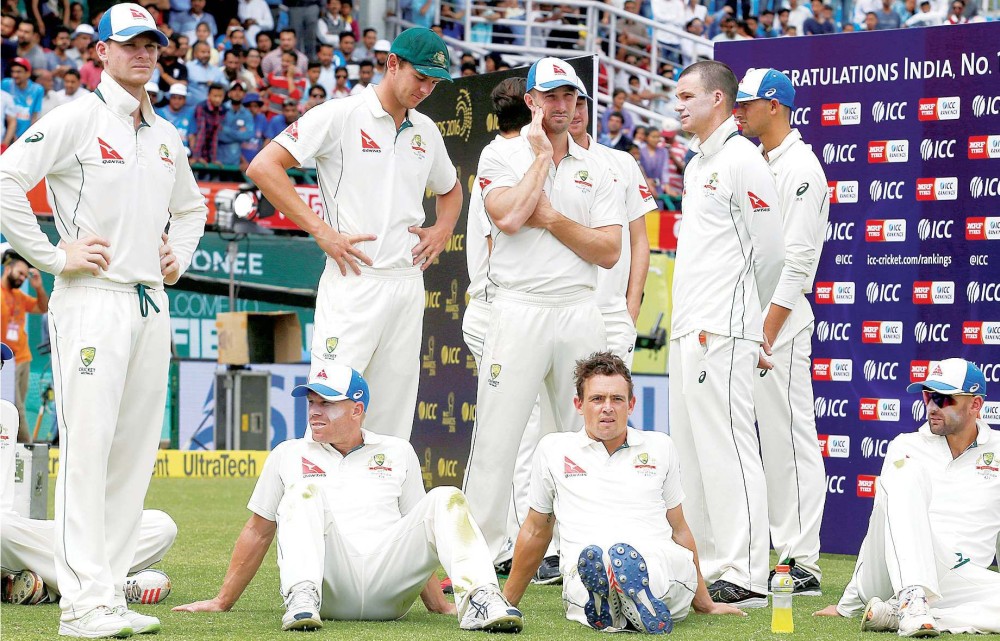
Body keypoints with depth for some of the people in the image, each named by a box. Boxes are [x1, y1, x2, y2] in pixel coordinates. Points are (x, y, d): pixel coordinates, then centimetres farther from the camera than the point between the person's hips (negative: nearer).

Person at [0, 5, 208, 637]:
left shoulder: (165, 135, 18)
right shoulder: (76, 119, -5)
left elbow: (191, 206, 35)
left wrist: (179, 255, 18)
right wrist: (53, 256, -14)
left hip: (151, 304, 8)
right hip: (93, 300, -7)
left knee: (136, 450, 6)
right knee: (87, 446, -12)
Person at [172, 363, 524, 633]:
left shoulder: (397, 453, 24)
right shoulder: (288, 455, 23)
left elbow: (417, 535, 25)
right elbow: (258, 532, 24)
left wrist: (438, 605, 17)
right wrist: (222, 602, 19)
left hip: (388, 591, 1)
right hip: (327, 589, -1)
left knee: (445, 500, -18)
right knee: (305, 491, -24)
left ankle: (478, 599, -40)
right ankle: (301, 600, -47)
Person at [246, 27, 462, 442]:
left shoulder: (425, 130, 15)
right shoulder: (340, 115, -5)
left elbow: (451, 190, 34)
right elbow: (264, 167, -11)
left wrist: (441, 231, 13)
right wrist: (321, 231, -14)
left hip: (408, 283, 6)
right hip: (354, 280, -6)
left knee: (392, 425, 6)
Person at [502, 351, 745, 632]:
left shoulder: (660, 447, 23)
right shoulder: (553, 449, 19)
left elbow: (678, 528, 30)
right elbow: (536, 530, 29)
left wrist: (704, 604, 33)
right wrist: (507, 602, 30)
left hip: (665, 565, 1)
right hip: (583, 576, 0)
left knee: (624, 554, -40)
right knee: (592, 556, -41)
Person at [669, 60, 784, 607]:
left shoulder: (742, 161, -9)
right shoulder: (698, 165, 20)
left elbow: (769, 250, -9)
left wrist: (737, 314, 3)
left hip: (722, 333, -10)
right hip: (690, 330, 10)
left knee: (727, 448, -12)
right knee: (692, 452, 11)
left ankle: (747, 577, -12)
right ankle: (709, 567, 17)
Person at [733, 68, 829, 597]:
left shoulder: (800, 168, -9)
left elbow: (798, 259, -16)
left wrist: (768, 331, -20)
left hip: (779, 320, -9)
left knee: (788, 438, -9)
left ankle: (803, 562, -8)